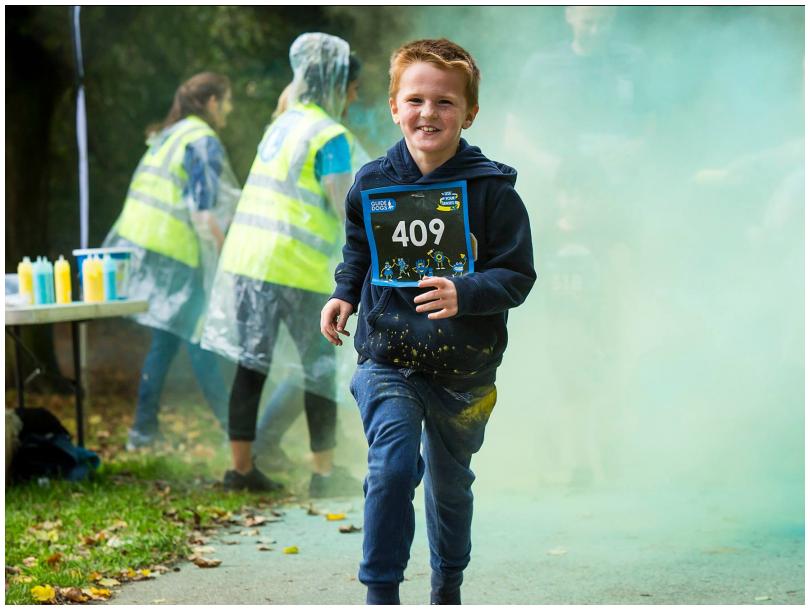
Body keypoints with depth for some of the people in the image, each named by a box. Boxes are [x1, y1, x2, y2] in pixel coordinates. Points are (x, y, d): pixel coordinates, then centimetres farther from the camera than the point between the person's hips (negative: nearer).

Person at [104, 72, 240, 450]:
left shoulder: (166, 137, 18)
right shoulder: (204, 141, -10)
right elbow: (204, 210, -17)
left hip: (142, 245, 9)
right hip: (176, 254, -8)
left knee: (164, 340, 13)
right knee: (199, 341, -3)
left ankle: (144, 428, 14)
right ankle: (234, 428, 3)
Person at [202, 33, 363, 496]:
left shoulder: (283, 124, 15)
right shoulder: (329, 136, -9)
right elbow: (346, 209, -11)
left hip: (247, 257, 7)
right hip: (297, 268, -7)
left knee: (251, 364, 7)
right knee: (321, 367, 5)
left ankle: (242, 466, 9)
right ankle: (325, 472, 10)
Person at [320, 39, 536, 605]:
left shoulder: (491, 188, -11)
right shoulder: (372, 183, -2)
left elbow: (517, 276, -10)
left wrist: (464, 294, -27)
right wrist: (343, 295, -1)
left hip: (463, 369, 0)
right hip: (387, 359, 0)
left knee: (451, 483, 19)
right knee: (392, 468, -21)